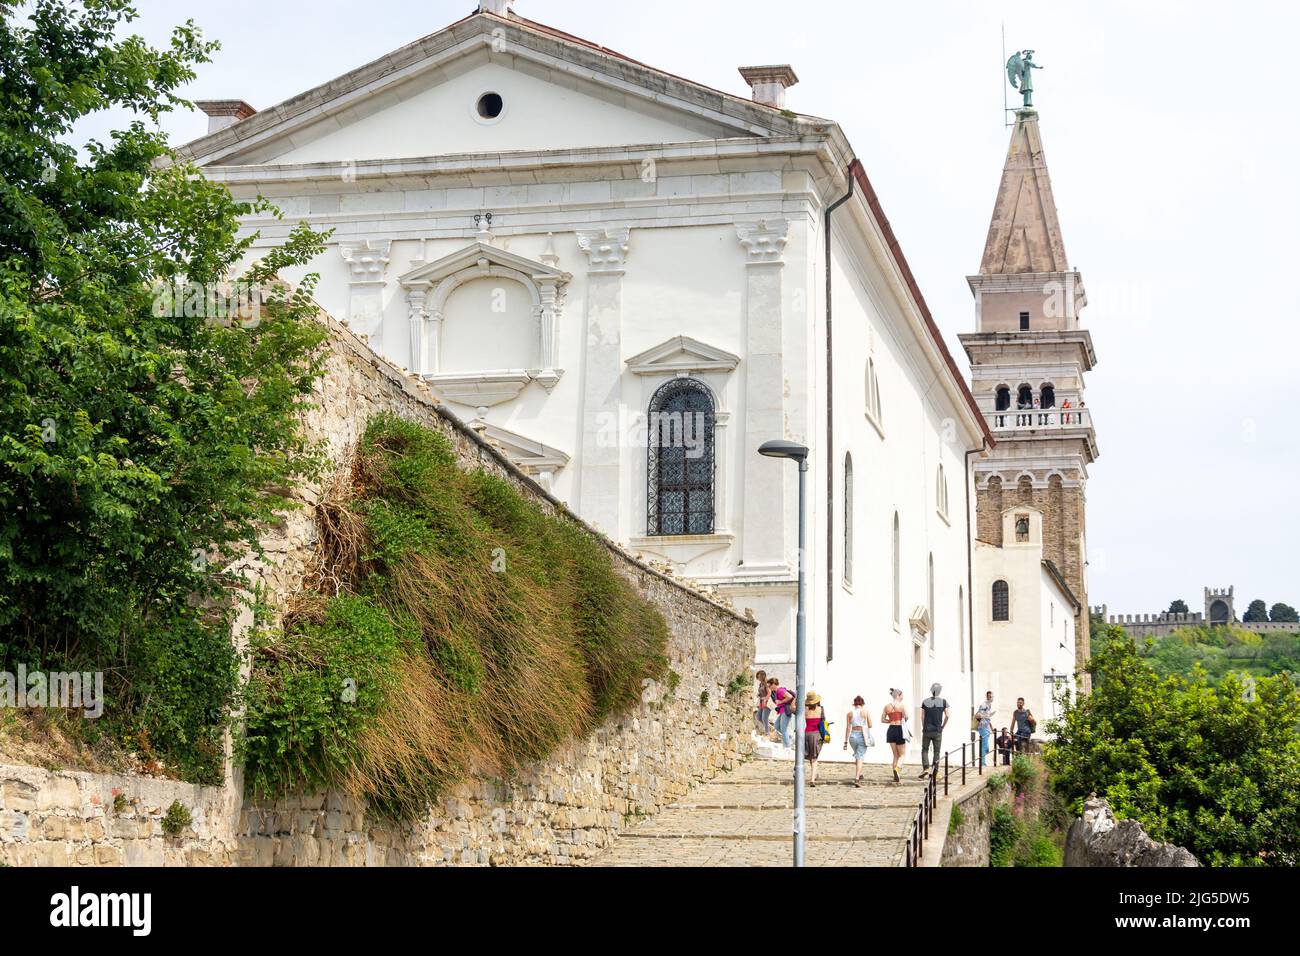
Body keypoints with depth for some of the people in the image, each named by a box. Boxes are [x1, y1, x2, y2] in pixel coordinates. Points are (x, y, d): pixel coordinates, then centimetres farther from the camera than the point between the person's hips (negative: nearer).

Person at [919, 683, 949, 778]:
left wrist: (924, 727, 9)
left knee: (925, 750, 10)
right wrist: (942, 727, 8)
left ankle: (925, 768, -8)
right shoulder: (943, 702, -1)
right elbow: (947, 716, -3)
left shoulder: (925, 702, 0)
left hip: (927, 730, 0)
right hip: (938, 731, 0)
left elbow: (922, 717, 1)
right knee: (937, 751, 8)